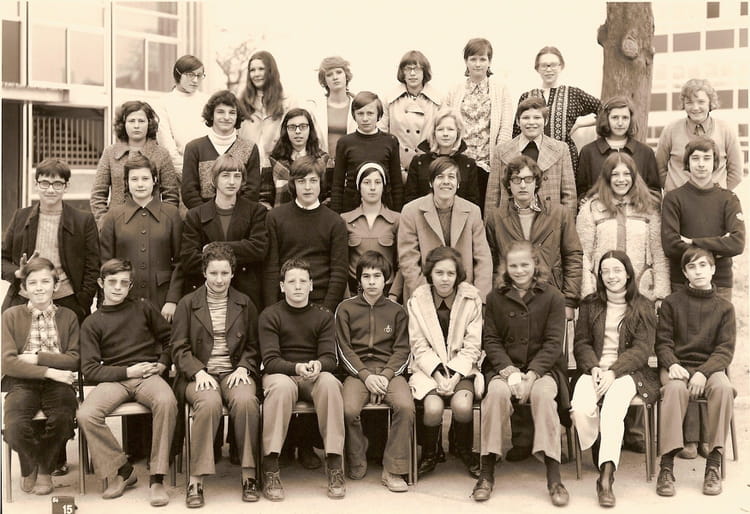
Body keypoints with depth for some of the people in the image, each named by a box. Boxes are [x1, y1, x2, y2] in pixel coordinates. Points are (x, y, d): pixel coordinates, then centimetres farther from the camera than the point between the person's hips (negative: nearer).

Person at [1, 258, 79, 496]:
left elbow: (75, 359, 1)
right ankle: (29, 467, 9)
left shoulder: (68, 316, 9)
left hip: (57, 384, 1)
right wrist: (49, 371, -14)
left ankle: (45, 469, 2)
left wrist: (37, 358, -10)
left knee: (63, 418, -32)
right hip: (22, 384, -1)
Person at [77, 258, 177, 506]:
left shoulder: (143, 308, 13)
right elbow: (90, 369, 3)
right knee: (85, 414, -30)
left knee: (167, 401, -36)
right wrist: (127, 371, -8)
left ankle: (157, 478, -26)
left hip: (149, 375, -1)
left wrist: (163, 363, 3)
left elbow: (169, 339, 21)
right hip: (114, 379, 1)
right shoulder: (91, 323, 10)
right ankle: (122, 470, -7)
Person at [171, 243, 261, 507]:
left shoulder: (245, 304, 13)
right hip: (199, 374, -1)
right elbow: (179, 348, 4)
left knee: (246, 400, -33)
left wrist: (243, 368, -3)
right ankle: (195, 481, -29)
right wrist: (199, 372, -12)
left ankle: (249, 477, -22)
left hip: (235, 372, 1)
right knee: (209, 402, -36)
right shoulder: (188, 304, 8)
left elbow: (253, 346, 16)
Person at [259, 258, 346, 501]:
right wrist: (297, 368, -29)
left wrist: (318, 365, -26)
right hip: (281, 373, -2)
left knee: (329, 382, -33)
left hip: (314, 376, 2)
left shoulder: (323, 316, 6)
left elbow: (330, 358, -2)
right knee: (282, 385, -38)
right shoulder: (269, 315, 0)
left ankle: (335, 466, -28)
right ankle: (270, 469, -32)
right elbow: (270, 360, -10)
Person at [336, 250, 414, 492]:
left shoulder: (396, 311, 12)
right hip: (357, 370, -1)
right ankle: (356, 464, -4)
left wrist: (385, 376, -11)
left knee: (406, 406, -28)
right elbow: (344, 349, 3)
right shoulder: (346, 309, 8)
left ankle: (393, 470, -16)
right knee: (349, 409, -30)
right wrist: (366, 376, -11)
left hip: (389, 370, 1)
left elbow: (401, 350, 6)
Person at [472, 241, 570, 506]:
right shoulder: (495, 297, 7)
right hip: (505, 367, 1)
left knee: (543, 394, -34)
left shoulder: (553, 297, 2)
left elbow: (553, 342, -3)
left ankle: (554, 478, -29)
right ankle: (487, 473, -24)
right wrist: (508, 369, -13)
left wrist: (532, 373, -16)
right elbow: (490, 339, 4)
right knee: (497, 392, -32)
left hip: (542, 368, -1)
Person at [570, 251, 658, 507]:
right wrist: (594, 368, -11)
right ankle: (600, 458, -6)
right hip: (594, 369, 2)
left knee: (612, 409, -34)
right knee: (581, 407, -31)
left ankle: (606, 479, -39)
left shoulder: (642, 306, 6)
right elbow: (581, 342, 10)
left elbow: (642, 349, -2)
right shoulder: (590, 304, 14)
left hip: (628, 371, -2)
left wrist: (613, 372, -16)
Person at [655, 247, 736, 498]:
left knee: (723, 387, -34)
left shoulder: (724, 308, 9)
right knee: (675, 388, -36)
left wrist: (703, 373, -17)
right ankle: (666, 466, -35)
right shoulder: (671, 303, 8)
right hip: (677, 366, -1)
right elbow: (662, 342, 4)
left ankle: (713, 464, -27)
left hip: (709, 367, 1)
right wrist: (672, 364, -18)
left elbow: (725, 350, 0)